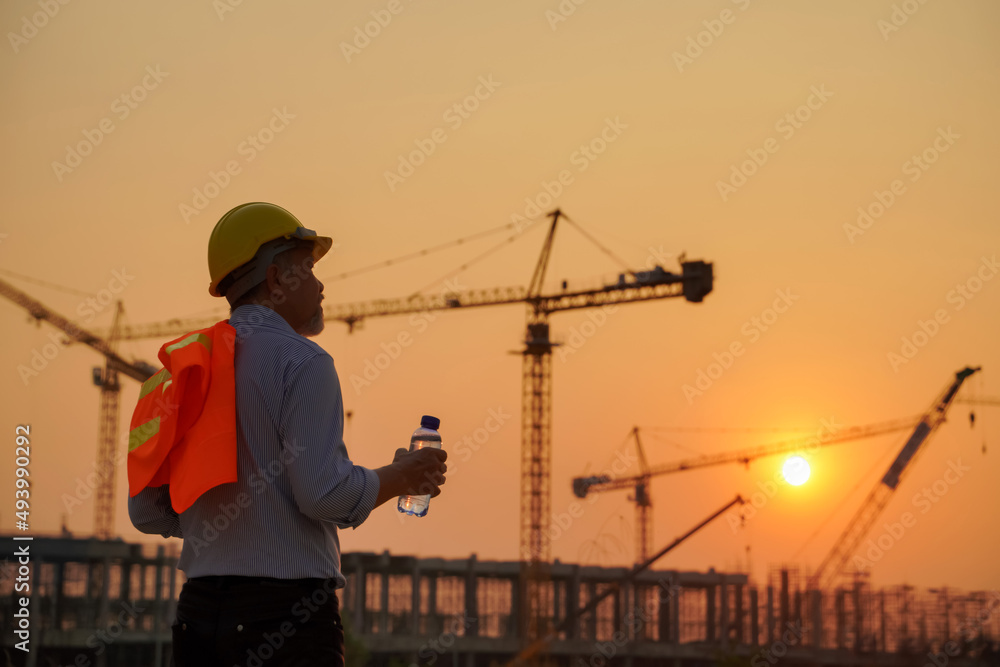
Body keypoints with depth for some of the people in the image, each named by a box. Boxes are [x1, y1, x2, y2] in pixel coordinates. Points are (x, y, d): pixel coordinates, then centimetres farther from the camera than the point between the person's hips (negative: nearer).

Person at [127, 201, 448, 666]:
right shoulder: (302, 362, -7)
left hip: (198, 611, 7)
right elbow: (324, 492, -17)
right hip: (286, 606, -7)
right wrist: (400, 476, 1)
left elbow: (146, 512, 13)